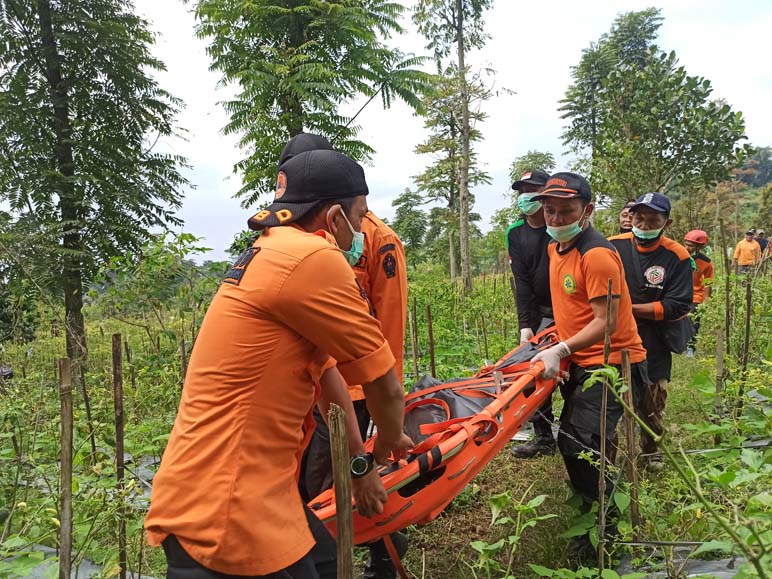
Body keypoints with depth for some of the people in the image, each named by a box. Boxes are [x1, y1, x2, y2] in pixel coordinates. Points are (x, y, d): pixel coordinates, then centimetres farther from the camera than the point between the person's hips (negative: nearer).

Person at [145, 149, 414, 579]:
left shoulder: (273, 255, 13)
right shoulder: (312, 258, -19)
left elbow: (326, 367, 16)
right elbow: (385, 386, -10)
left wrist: (361, 462, 23)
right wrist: (388, 443, 11)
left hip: (245, 488, 10)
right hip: (222, 511, -10)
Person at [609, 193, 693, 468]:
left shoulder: (677, 257, -10)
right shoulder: (613, 246, -7)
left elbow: (676, 306, -15)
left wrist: (629, 308, -19)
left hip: (653, 345, 0)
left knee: (652, 403, 15)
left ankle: (652, 452, 39)